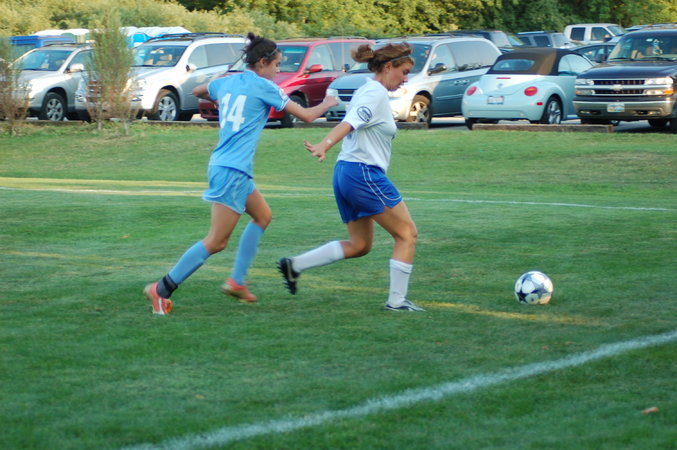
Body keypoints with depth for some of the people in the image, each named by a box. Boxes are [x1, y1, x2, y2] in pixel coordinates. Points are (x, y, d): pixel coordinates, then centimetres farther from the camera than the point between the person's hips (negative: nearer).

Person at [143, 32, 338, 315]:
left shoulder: (227, 82, 11)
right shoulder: (264, 87, -8)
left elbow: (197, 92, 32)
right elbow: (306, 116, -3)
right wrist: (327, 103, 15)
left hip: (222, 165, 9)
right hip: (232, 171, -9)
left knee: (262, 216, 23)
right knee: (216, 242, -8)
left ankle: (237, 281, 19)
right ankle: (162, 289, -10)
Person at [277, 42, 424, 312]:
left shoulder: (367, 91, 17)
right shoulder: (376, 93, -13)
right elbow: (350, 123, -28)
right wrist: (325, 145, -40)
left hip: (345, 172, 10)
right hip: (365, 174, -10)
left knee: (359, 245, 16)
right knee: (407, 234, 0)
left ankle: (295, 265, 7)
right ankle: (397, 300, 1)